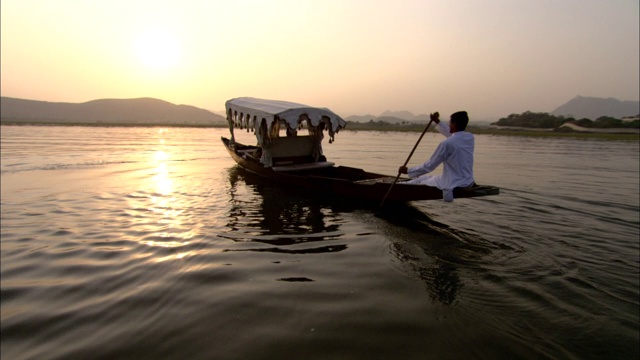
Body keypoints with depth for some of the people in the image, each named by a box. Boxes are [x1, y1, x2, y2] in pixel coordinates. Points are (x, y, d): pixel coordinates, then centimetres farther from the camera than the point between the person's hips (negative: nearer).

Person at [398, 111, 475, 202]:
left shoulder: (447, 143, -21)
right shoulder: (470, 137, 2)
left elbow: (429, 165, -15)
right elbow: (451, 135, 24)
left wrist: (408, 171, -3)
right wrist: (437, 122, 30)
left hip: (453, 185, -8)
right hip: (468, 182, 8)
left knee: (420, 181, 14)